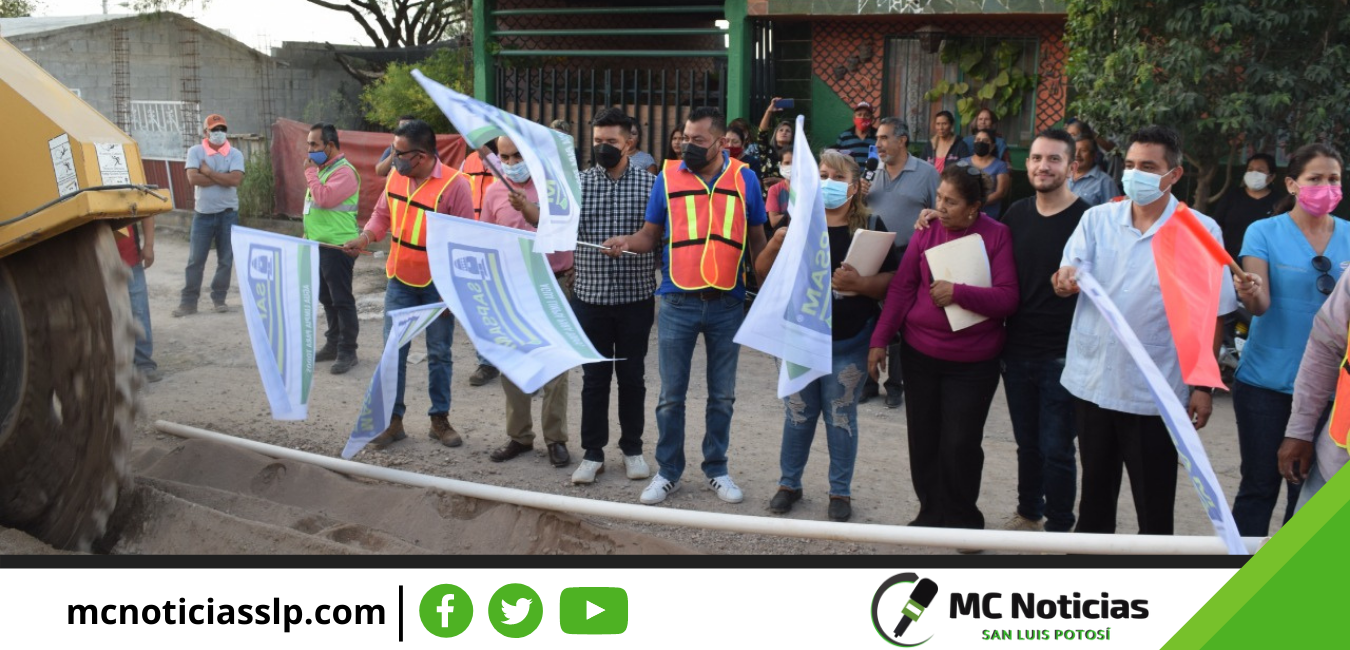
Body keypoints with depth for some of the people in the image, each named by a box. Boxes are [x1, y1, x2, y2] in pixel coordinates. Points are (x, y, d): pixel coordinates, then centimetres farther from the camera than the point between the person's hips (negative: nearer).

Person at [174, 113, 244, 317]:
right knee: (195, 260, 2)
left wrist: (208, 172, -11)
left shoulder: (235, 154, 0)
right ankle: (188, 302, 7)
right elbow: (193, 178, -15)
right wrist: (223, 178, -12)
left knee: (225, 260, 7)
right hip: (203, 213, -1)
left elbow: (235, 179, -16)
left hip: (228, 214, 1)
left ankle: (219, 299, 19)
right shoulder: (196, 151, -1)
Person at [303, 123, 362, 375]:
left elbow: (324, 199, -27)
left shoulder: (343, 171, -16)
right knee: (326, 298, 15)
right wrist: (309, 234, 20)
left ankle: (347, 351, 0)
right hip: (319, 244, 10)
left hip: (337, 245, -10)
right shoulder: (322, 168, 15)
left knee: (341, 299, -5)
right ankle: (333, 344, 25)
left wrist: (310, 172, -16)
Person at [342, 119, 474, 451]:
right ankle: (394, 420, 18)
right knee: (393, 350, 7)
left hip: (438, 284, -4)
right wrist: (365, 237, -6)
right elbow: (382, 213, 14)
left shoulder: (455, 184, -18)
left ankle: (440, 419, 23)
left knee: (439, 353, 9)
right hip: (400, 279, 5)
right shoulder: (395, 176, -1)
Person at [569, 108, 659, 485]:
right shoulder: (578, 183, 3)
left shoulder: (650, 184, -1)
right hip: (590, 297, 1)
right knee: (594, 377, 9)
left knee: (632, 376, 11)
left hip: (636, 298, -1)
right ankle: (593, 453, 20)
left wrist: (664, 290, -7)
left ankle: (632, 449, 25)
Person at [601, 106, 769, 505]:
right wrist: (626, 243, -17)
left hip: (728, 303, 1)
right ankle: (668, 471, 21)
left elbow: (757, 240, 8)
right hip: (678, 302, 0)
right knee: (671, 394, 7)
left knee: (722, 395, 12)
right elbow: (650, 236, 4)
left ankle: (716, 469, 27)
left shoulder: (745, 178, 1)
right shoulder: (668, 177, 1)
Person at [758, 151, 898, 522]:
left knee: (841, 417, 6)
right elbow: (764, 273, 3)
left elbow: (891, 281, -8)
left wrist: (860, 284, -26)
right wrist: (775, 246, -16)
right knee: (797, 415, 11)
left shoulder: (870, 227, -3)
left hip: (849, 343, -2)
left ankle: (841, 491, 21)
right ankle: (789, 483, 26)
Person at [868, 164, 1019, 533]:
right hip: (919, 353, 3)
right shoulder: (927, 230, 1)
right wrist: (880, 340, -2)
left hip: (973, 362, -3)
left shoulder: (997, 236, -7)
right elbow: (901, 287, 1)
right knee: (923, 440, 10)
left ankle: (962, 521, 21)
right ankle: (932, 514, 29)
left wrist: (959, 293, -23)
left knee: (960, 444, -2)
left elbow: (1008, 298, -12)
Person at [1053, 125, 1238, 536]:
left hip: (1155, 390, -3)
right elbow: (1069, 277, -9)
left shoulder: (1201, 232, -8)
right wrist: (1065, 281, -33)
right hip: (1091, 379, 3)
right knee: (1095, 490, 20)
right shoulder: (1097, 218, 1)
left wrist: (1205, 385, -6)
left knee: (1154, 502, 8)